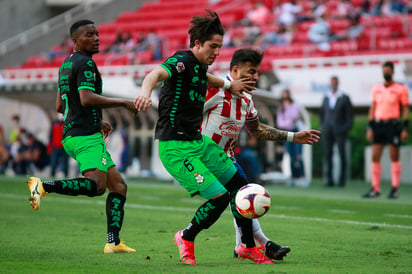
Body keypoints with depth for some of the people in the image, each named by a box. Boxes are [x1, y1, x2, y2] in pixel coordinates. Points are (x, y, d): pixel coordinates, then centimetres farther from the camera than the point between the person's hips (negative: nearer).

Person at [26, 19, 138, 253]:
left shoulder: (67, 64, 22)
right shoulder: (85, 63, -8)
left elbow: (60, 106, 27)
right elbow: (87, 99, -22)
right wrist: (123, 103, -14)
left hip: (72, 134, 11)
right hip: (86, 136, -10)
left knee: (118, 186, 9)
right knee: (96, 185, -27)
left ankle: (114, 241, 2)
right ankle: (43, 186, -27)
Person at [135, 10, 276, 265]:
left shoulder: (200, 65, 10)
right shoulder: (182, 61, -16)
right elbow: (157, 73, -38)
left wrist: (229, 85, 40)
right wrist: (146, 91, -58)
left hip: (198, 141, 10)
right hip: (175, 148, -10)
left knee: (241, 186, 9)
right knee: (220, 197, -15)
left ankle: (248, 246, 24)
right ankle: (186, 238, 11)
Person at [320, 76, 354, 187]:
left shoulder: (344, 98, 1)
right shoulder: (326, 98, 13)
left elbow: (350, 114, 1)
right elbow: (322, 113, 20)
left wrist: (347, 128, -7)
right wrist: (322, 126, 9)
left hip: (340, 131, -4)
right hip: (327, 131, 4)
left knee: (342, 155, -5)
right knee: (327, 154, -2)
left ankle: (342, 180, 0)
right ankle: (329, 180, 1)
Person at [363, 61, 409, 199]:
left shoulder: (401, 89, -1)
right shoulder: (376, 89, 11)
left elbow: (406, 110, -1)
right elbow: (373, 108, 14)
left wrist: (405, 129, -7)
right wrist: (370, 128, 9)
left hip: (393, 124, -4)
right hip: (378, 124, 4)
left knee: (394, 157, 0)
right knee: (375, 157, 0)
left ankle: (395, 189, 6)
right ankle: (375, 189, 4)